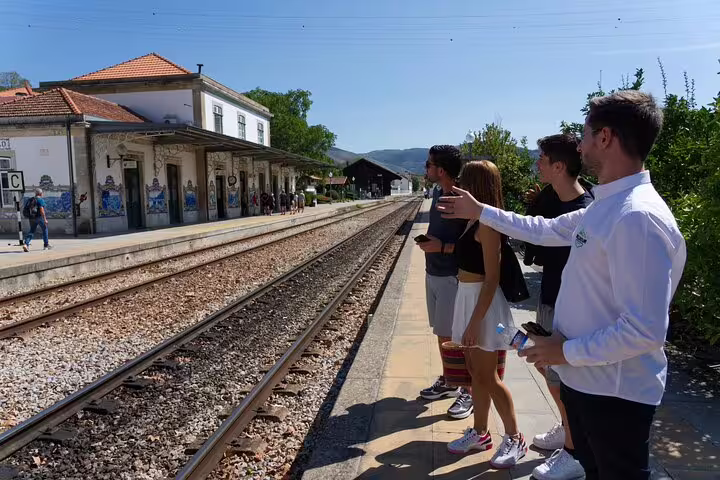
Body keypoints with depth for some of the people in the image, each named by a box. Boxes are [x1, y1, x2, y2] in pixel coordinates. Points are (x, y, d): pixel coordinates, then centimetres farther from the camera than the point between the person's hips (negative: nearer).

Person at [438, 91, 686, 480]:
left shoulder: (638, 217, -29)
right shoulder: (605, 206, 4)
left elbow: (644, 330, -32)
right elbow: (546, 230, 19)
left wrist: (568, 351, -20)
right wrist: (479, 212, 22)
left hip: (614, 393, -9)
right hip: (586, 379, 9)